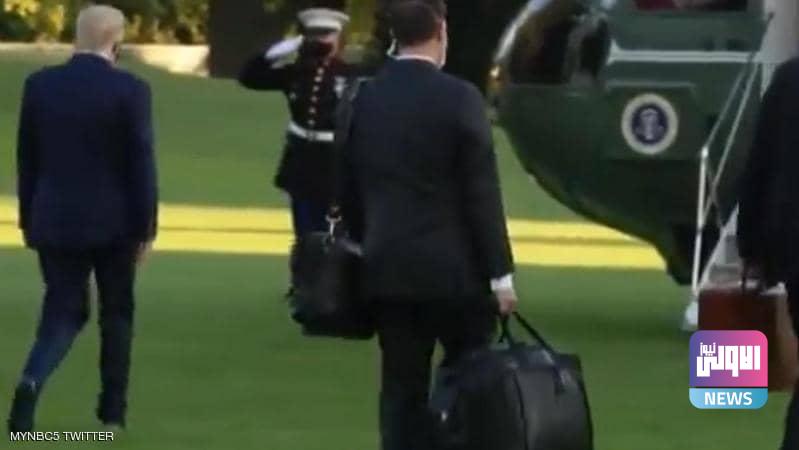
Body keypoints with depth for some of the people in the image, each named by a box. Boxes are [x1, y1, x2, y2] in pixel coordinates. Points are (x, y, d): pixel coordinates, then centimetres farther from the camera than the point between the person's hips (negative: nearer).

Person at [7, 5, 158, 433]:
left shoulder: (40, 85, -1)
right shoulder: (129, 90, -11)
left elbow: (26, 158, 5)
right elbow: (141, 162, -10)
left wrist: (28, 218, 13)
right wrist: (145, 226, -3)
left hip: (55, 220, 2)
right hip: (113, 221, -2)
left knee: (63, 311, 8)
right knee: (116, 312, 15)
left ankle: (32, 382, -18)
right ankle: (113, 407, 18)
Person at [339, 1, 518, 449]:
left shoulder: (365, 100, 4)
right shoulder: (459, 98, -11)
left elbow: (349, 190, 11)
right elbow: (482, 194, -11)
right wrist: (500, 274, -6)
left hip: (387, 269, 4)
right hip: (455, 269, -4)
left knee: (402, 388, 6)